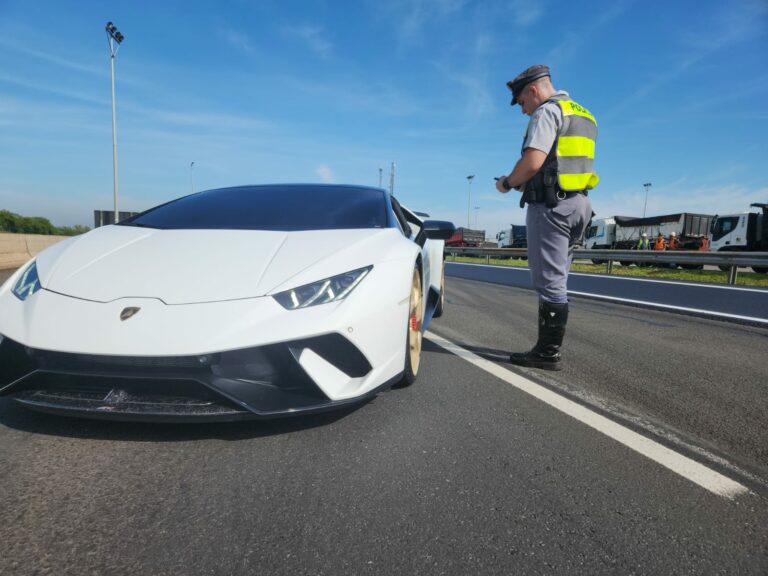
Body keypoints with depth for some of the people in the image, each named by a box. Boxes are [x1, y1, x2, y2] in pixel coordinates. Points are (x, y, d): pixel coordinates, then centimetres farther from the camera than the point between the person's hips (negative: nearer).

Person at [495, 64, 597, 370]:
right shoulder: (583, 115, 23)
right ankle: (548, 348, 16)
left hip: (551, 205, -10)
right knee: (556, 281, 11)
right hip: (577, 203, 10)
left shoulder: (547, 111, -7)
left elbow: (533, 161, -20)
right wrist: (525, 183, 19)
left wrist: (508, 182, -2)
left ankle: (548, 353, -2)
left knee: (549, 281, -7)